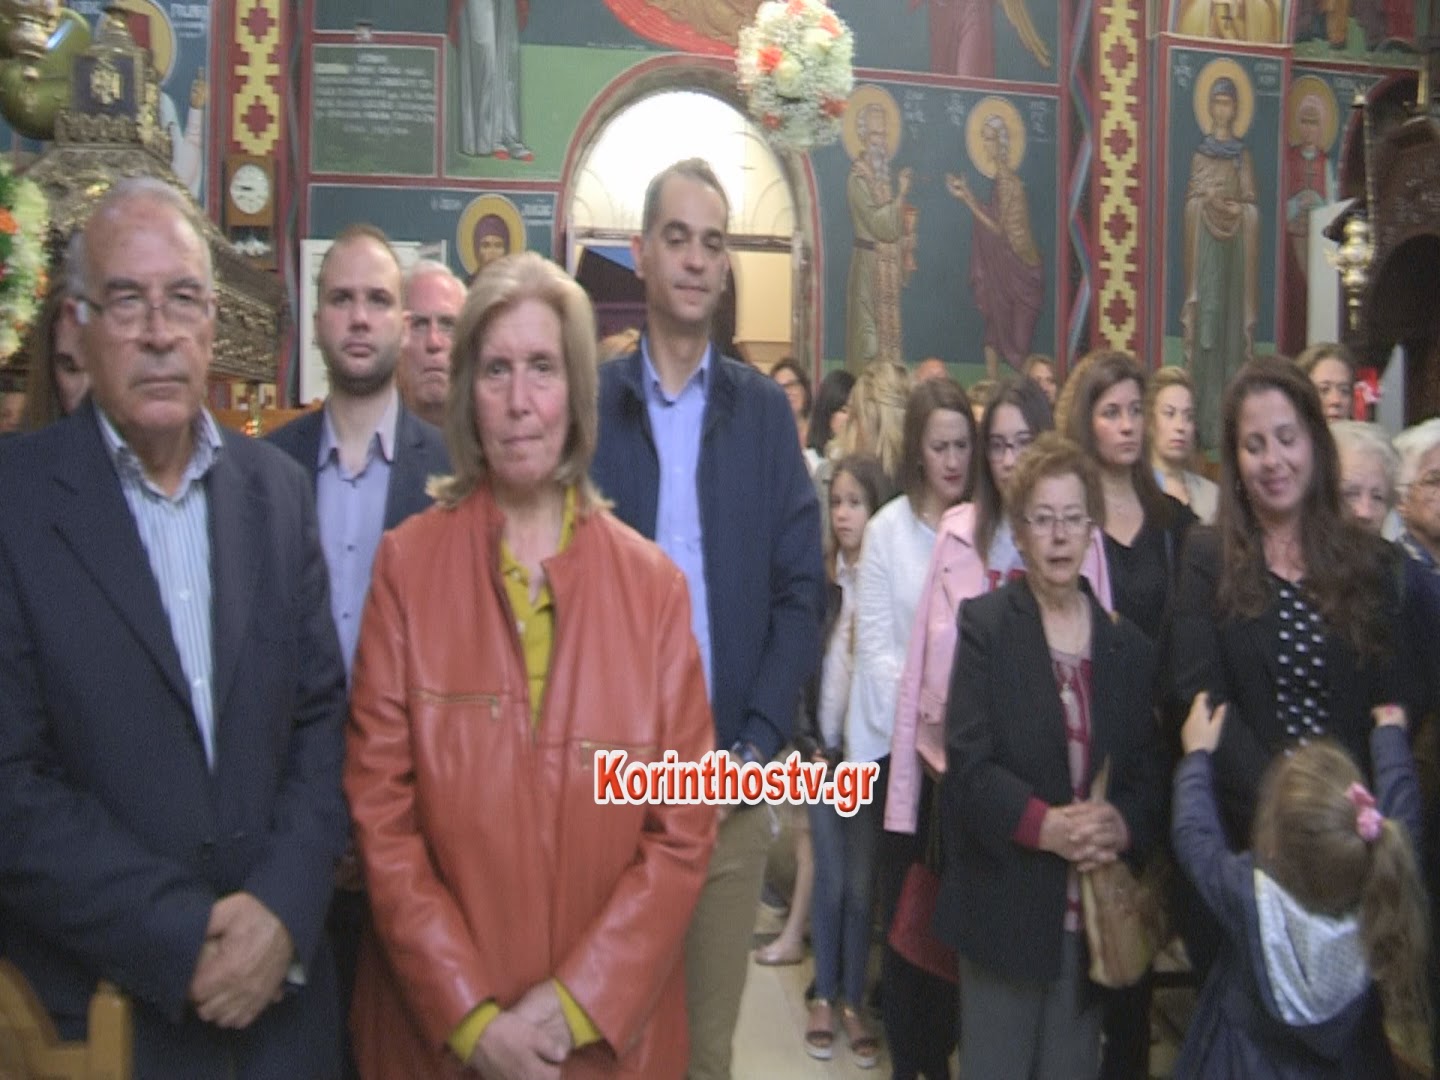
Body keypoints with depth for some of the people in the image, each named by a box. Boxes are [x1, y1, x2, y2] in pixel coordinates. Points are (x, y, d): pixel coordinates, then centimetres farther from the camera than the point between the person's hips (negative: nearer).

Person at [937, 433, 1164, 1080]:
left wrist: (1121, 824, -15)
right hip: (1005, 903, -3)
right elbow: (968, 762, -11)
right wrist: (1044, 825, -22)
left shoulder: (1127, 645, 10)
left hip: (1095, 909, 3)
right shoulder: (985, 624, -2)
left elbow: (1148, 772, 5)